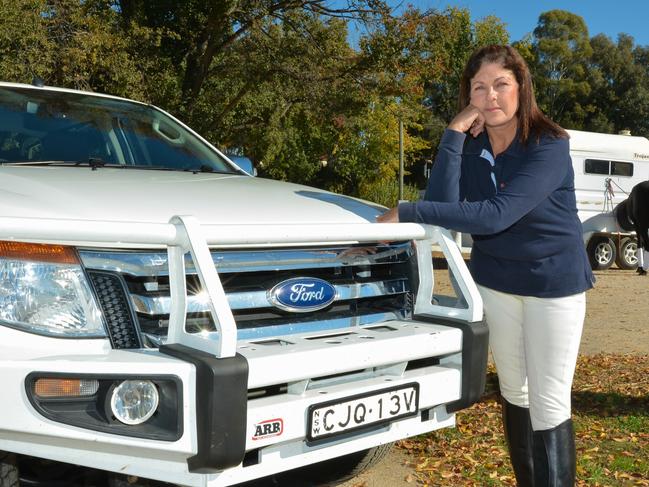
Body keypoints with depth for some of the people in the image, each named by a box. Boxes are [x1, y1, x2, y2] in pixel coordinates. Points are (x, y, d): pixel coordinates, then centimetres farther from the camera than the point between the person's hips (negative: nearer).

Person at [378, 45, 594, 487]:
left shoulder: (549, 146, -22)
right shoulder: (471, 144, -4)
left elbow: (494, 216, -34)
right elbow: (444, 204, -19)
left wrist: (407, 213, -32)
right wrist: (454, 134, -23)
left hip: (554, 280, -5)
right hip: (495, 279, 5)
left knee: (549, 403, -5)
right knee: (514, 391, 16)